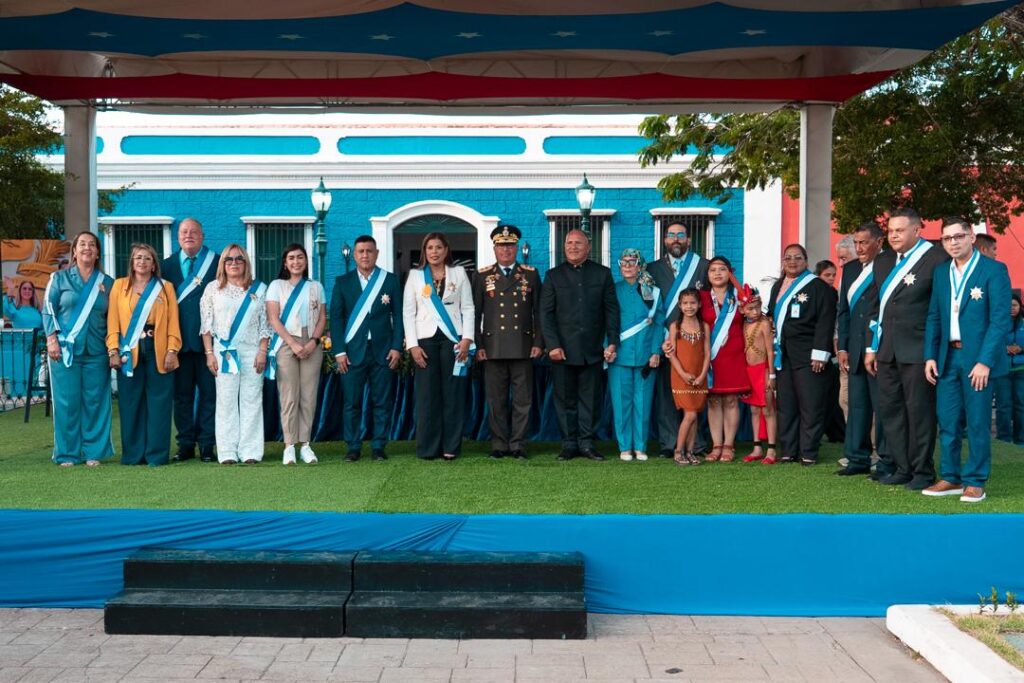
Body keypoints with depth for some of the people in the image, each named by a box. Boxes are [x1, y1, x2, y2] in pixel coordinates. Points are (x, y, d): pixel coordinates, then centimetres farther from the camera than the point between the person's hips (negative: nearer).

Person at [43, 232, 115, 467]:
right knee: (67, 401, -1)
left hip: (97, 351, 2)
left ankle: (94, 452, 10)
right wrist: (52, 339, -8)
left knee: (95, 401, 1)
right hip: (65, 350, -1)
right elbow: (49, 309, 3)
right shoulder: (60, 278, 7)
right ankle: (67, 454, 7)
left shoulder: (107, 283, 12)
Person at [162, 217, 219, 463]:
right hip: (179, 339, 3)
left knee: (209, 393, 2)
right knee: (182, 394, 6)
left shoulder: (217, 263, 2)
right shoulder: (167, 265, 11)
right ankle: (185, 444, 13)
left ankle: (207, 444, 8)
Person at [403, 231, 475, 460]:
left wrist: (467, 339, -6)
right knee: (427, 394, -2)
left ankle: (451, 446, 5)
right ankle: (428, 448, 4)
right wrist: (412, 345, -4)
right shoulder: (415, 275, 10)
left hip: (453, 339, 0)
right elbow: (408, 312, 6)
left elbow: (468, 308, 6)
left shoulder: (458, 273, 9)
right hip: (425, 339, 0)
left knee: (453, 393, -1)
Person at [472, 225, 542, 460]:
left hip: (523, 348, 0)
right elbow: (475, 313, 6)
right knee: (496, 400, 3)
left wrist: (538, 343, 0)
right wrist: (478, 345, -1)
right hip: (493, 348, 0)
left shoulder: (531, 274, 9)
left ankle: (518, 445, 10)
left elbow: (538, 311, 7)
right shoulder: (482, 276, 8)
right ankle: (499, 445, 11)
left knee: (522, 399, 2)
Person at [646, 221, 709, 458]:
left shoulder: (703, 266, 8)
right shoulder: (653, 268, 13)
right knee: (665, 392, 0)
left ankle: (693, 443, 7)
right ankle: (668, 443, 5)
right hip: (664, 339, 2)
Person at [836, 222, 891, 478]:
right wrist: (842, 347, 10)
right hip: (855, 349, 7)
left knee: (882, 405, -2)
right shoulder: (850, 269, 16)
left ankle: (887, 462, 6)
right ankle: (858, 459, 17)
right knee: (857, 404, 10)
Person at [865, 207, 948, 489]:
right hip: (887, 350, 7)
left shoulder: (935, 259, -8)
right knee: (890, 410, 10)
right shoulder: (883, 261, 14)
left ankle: (923, 471, 11)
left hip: (917, 350, -7)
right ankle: (903, 469, 20)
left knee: (919, 410, 0)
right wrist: (872, 347, 16)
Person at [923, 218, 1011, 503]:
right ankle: (951, 478, 17)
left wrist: (985, 361, -17)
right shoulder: (941, 272, 11)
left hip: (978, 357, -5)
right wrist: (930, 356, 4)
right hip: (947, 356, 5)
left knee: (977, 423, 1)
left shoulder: (994, 270, -6)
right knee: (947, 421, 7)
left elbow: (1000, 319, -11)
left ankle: (975, 482, 11)